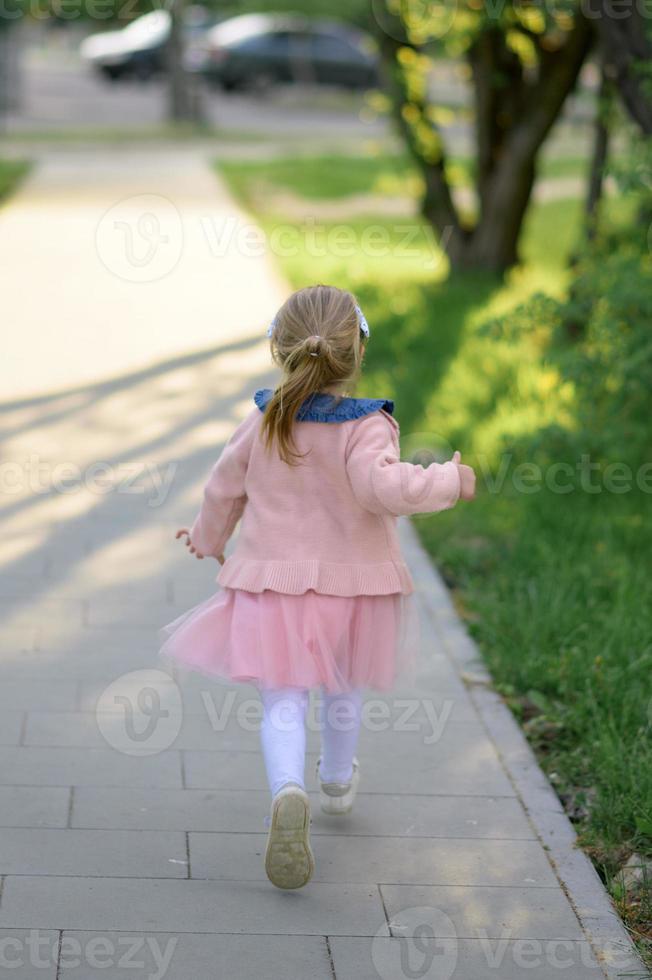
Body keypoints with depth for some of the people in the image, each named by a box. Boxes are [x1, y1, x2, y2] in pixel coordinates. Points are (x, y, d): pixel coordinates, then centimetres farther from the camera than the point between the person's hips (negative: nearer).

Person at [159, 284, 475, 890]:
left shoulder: (263, 422, -2)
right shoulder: (365, 428, -16)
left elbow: (225, 487, 9)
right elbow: (383, 486, -31)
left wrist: (208, 537, 28)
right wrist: (449, 481, -16)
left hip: (273, 580, 1)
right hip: (352, 582, -1)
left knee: (282, 702, -3)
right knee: (342, 691, 23)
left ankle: (288, 792, -30)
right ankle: (337, 783, 45)